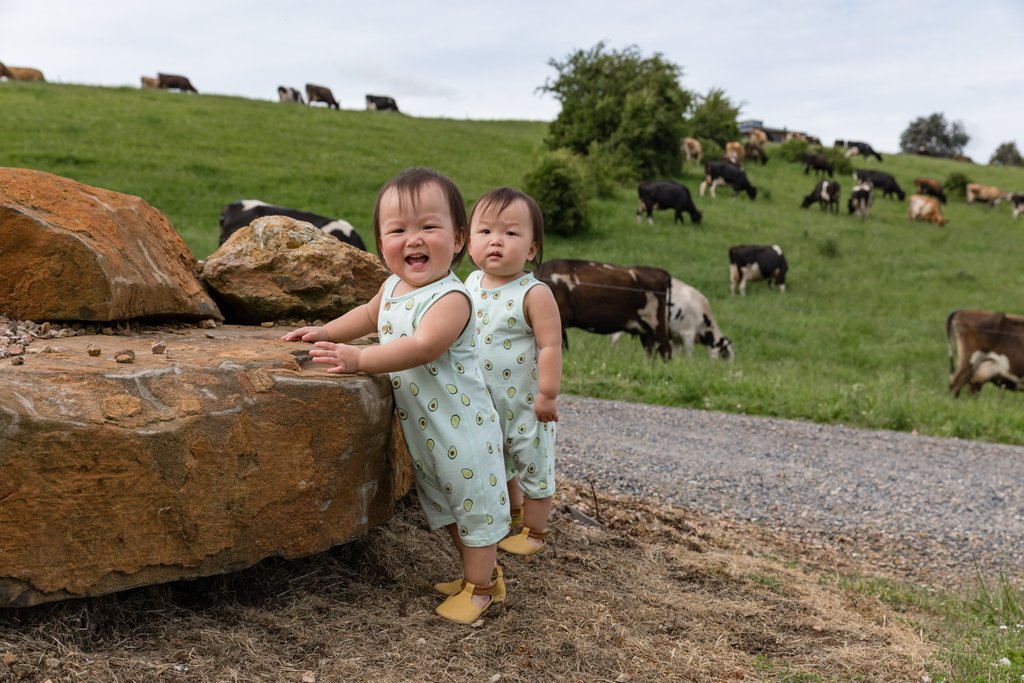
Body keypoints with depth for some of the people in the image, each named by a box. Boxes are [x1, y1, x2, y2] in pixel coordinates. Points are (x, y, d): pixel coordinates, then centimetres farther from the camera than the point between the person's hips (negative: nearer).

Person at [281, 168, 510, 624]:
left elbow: (423, 346, -39)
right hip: (419, 429, 9)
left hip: (460, 426, -9)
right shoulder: (393, 287, 3)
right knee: (444, 506, 21)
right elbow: (370, 315, 25)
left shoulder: (450, 298, -24)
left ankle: (480, 586, 20)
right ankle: (484, 571, 37)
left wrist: (359, 358, -38)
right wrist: (327, 332, 15)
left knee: (473, 500, 4)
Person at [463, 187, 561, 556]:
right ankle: (512, 514, 46)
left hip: (525, 404, -7)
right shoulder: (471, 283, -1)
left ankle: (533, 531, 26)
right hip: (483, 404, 7)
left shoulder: (534, 294, -21)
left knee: (532, 464, 9)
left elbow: (550, 346, -20)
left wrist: (547, 395, -20)